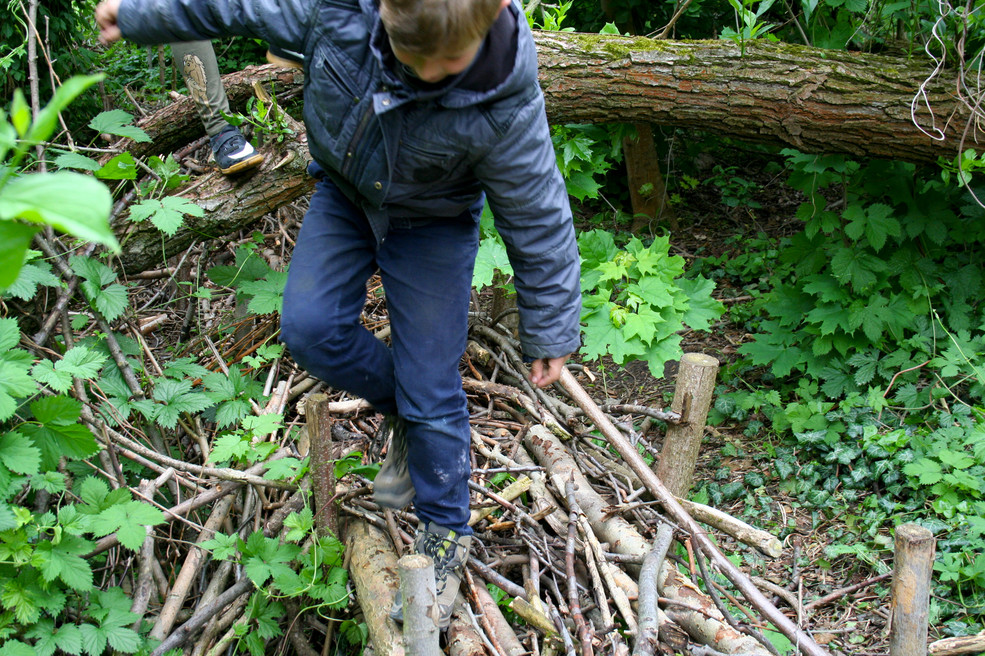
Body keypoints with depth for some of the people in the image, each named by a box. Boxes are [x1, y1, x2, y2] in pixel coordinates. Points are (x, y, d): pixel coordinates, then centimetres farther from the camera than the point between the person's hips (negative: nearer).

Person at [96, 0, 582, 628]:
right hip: (344, 191, 4)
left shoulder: (505, 106, -37)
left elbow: (539, 221, -22)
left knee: (429, 386, -1)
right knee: (310, 325, -10)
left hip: (431, 223, -4)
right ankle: (405, 415, 18)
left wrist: (551, 333, -10)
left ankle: (446, 533, 21)